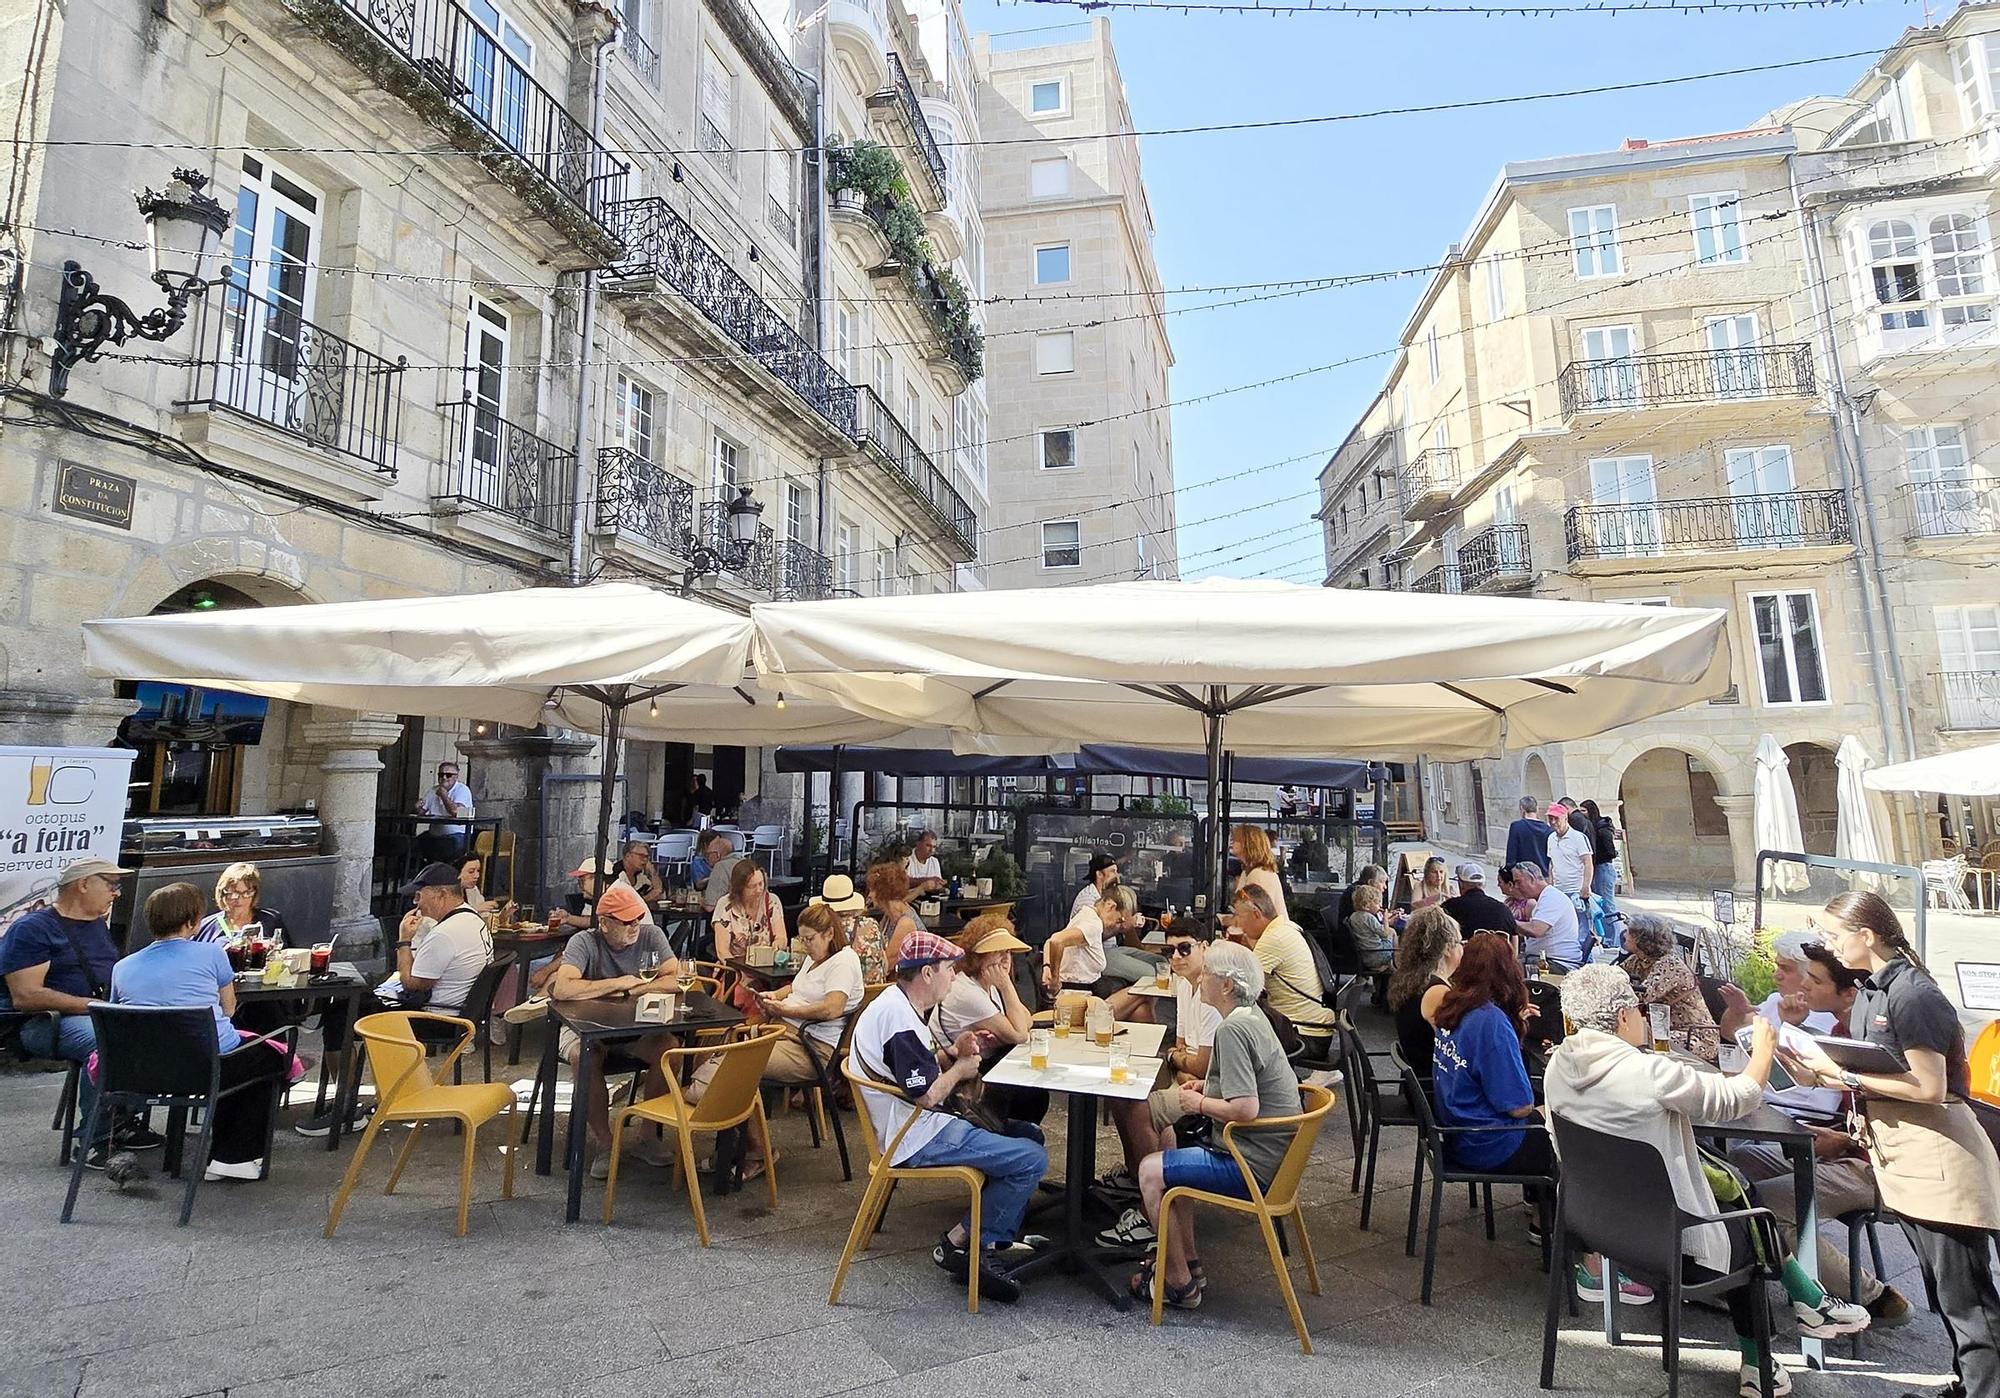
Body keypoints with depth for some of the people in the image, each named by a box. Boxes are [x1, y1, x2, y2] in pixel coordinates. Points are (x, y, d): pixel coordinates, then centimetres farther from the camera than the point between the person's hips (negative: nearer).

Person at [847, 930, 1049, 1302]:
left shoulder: (894, 1002, 8)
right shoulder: (900, 1020, -24)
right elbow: (925, 1095, -25)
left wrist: (950, 1052, 3)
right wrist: (959, 1070, -7)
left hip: (914, 1124, 11)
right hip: (917, 1139, -11)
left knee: (1029, 1135, 11)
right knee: (1032, 1159, -13)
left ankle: (999, 1239, 14)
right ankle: (961, 1244, -2)